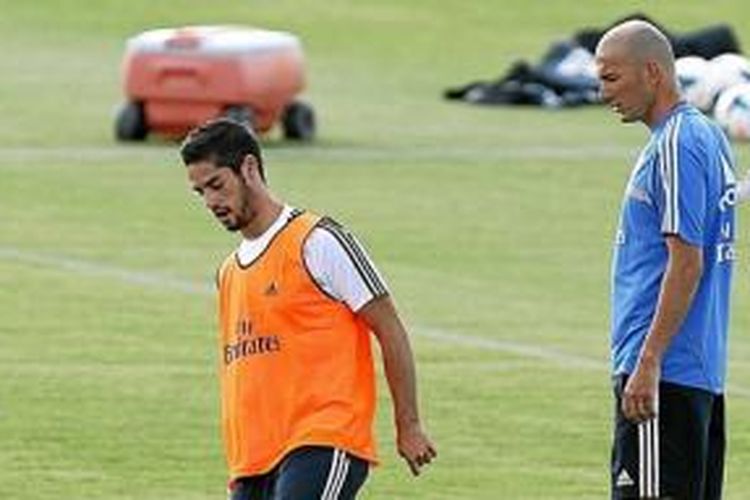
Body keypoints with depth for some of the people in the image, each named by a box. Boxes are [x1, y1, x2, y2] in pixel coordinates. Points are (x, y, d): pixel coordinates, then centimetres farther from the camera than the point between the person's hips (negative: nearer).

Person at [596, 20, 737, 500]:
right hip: (706, 371, 10)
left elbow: (686, 263, -19)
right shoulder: (710, 136, 17)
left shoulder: (677, 147, -13)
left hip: (666, 371, -10)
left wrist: (648, 363, -22)